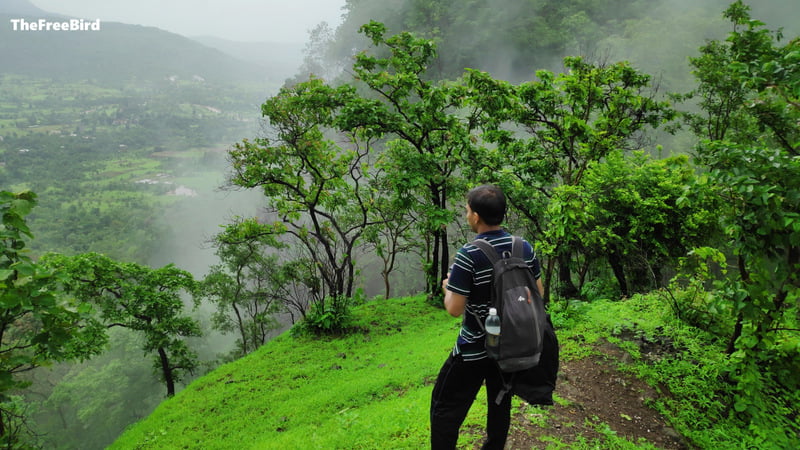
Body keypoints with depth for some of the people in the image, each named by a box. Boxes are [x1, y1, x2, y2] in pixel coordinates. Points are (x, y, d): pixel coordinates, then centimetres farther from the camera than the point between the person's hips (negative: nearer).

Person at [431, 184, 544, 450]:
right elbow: (538, 294, 5)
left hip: (475, 348, -6)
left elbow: (454, 309, -19)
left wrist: (448, 289, 0)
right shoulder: (525, 248, -6)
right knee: (500, 402, 22)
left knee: (445, 408, 9)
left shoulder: (469, 255, -23)